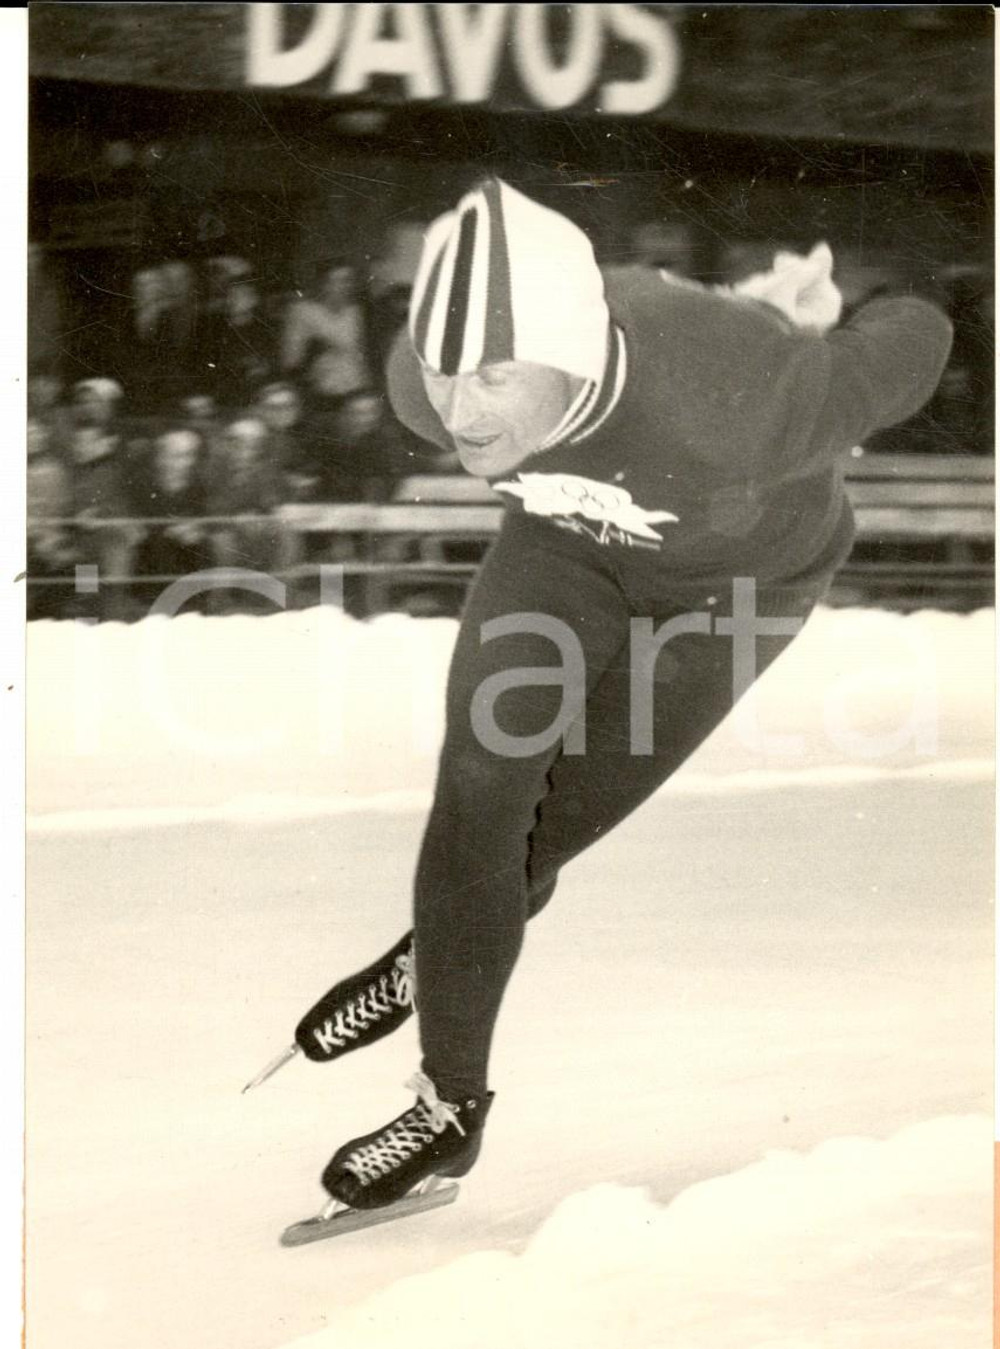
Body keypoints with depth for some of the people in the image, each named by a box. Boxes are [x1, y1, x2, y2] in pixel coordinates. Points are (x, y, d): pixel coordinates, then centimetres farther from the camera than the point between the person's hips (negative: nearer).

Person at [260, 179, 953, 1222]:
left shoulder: (725, 403, -47)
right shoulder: (425, 387, -32)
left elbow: (913, 341, -29)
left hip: (745, 569, -3)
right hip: (571, 539, 3)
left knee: (554, 820, 1)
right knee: (478, 787, -8)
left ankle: (435, 962, 30)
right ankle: (450, 1098, 10)